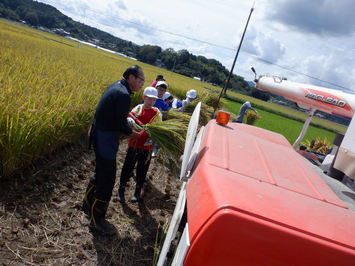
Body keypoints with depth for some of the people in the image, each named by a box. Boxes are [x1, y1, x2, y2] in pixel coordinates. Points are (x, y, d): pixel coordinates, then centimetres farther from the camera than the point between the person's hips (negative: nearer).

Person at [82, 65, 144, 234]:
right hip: (106, 138, -11)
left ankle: (88, 205, 41)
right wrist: (134, 134, -5)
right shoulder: (123, 95, -24)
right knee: (107, 178, 1)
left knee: (101, 173, 23)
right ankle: (97, 219, 16)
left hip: (100, 133, 11)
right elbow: (121, 125, -21)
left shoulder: (116, 86, 8)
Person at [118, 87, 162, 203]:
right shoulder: (138, 108, -2)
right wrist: (130, 119, -42)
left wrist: (151, 138, -23)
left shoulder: (157, 113, -1)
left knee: (142, 170, 11)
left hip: (146, 147, 1)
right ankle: (121, 190, 25)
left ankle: (137, 192, 30)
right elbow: (130, 115, -19)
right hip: (134, 144, -1)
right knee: (128, 167, 4)